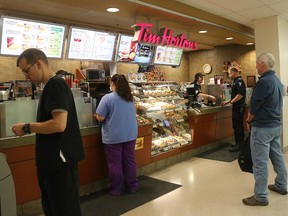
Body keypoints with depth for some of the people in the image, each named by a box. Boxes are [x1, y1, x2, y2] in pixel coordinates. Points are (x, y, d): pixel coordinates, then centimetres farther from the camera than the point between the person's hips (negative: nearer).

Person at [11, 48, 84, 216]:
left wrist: (27, 128, -15)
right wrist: (31, 128, 10)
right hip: (53, 160, 10)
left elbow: (59, 124, -26)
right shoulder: (51, 86, 15)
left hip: (60, 160, -10)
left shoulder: (56, 84, -16)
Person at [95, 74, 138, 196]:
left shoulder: (107, 98, -13)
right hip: (130, 135, 5)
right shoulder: (130, 98, 5)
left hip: (113, 137, -5)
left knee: (115, 164, 6)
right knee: (130, 161, 14)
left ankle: (116, 190, 18)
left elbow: (100, 118, -13)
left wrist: (97, 116, 8)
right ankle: (132, 186, 26)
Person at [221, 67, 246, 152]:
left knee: (237, 126, -6)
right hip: (237, 107, 10)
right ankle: (240, 143, 23)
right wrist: (227, 102, 22)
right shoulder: (236, 81, 17)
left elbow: (240, 95, -26)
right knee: (238, 126, 15)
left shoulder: (239, 81, -15)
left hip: (238, 107, -10)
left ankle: (239, 144, 0)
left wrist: (231, 101, -15)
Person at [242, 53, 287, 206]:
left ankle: (261, 197, 5)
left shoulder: (264, 81, -20)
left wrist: (249, 120, -1)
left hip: (263, 127, -10)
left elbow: (254, 105, -17)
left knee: (260, 162, -3)